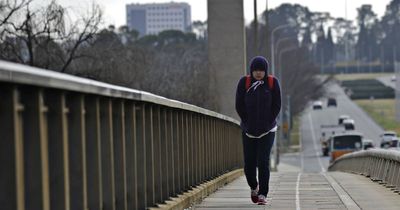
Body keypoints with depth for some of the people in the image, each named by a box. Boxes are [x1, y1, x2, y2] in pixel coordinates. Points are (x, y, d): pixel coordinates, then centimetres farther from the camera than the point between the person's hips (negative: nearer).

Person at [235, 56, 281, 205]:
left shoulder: (272, 82, -4)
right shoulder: (244, 82, -4)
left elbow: (276, 106, -3)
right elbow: (239, 106, -4)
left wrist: (267, 124, -9)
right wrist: (248, 124, -9)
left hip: (267, 131, -1)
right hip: (249, 131, 1)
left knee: (263, 161, -12)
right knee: (249, 163, 2)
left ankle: (263, 194, -9)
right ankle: (253, 187, 30)